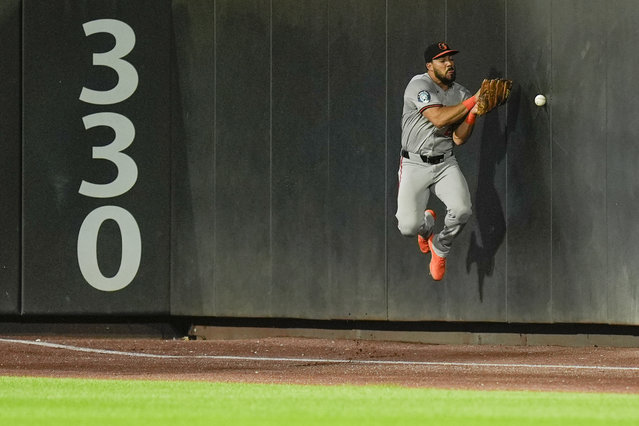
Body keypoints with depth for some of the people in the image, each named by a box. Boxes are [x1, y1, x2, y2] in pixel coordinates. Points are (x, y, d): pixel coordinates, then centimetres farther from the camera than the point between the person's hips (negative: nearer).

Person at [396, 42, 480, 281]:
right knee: (408, 228, -17)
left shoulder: (461, 95, 7)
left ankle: (441, 248, 10)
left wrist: (473, 113, -14)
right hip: (414, 165, -4)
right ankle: (426, 223, 26)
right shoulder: (419, 85, -11)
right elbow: (439, 118, -25)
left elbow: (459, 139, 1)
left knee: (462, 210, -24)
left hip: (445, 164, 4)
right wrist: (473, 101, -22)